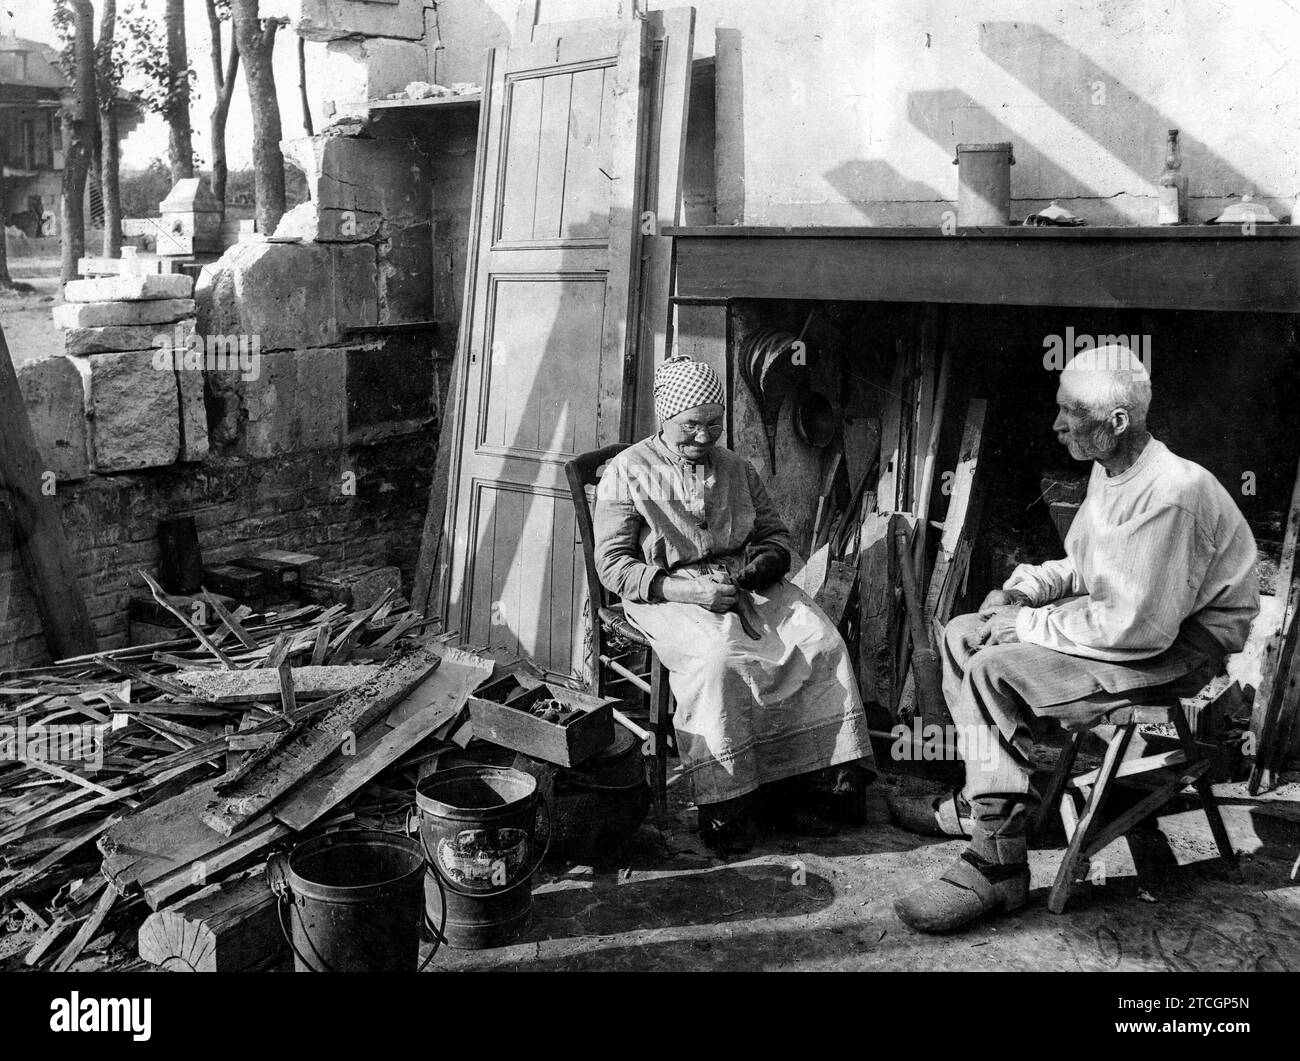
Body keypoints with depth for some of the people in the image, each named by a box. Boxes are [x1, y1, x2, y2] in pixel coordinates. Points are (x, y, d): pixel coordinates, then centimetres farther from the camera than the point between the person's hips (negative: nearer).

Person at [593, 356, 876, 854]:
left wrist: (766, 559, -2)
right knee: (720, 657, -36)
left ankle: (819, 779, -15)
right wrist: (681, 590, -18)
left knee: (822, 643, -20)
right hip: (668, 595, -5)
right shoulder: (628, 471, 2)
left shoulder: (736, 468, 19)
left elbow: (775, 533, 24)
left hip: (745, 584, 5)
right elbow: (612, 564, -5)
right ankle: (724, 805, -27)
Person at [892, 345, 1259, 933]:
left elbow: (1140, 627, -29)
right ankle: (982, 804, 9)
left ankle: (998, 865, -17)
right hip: (1128, 614, 10)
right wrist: (1028, 589, -1)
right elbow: (1084, 565, 18)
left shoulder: (1171, 493, -28)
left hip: (1178, 646, -10)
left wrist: (1030, 626, -20)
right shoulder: (1109, 470, 4)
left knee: (994, 670, -26)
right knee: (963, 635, 5)